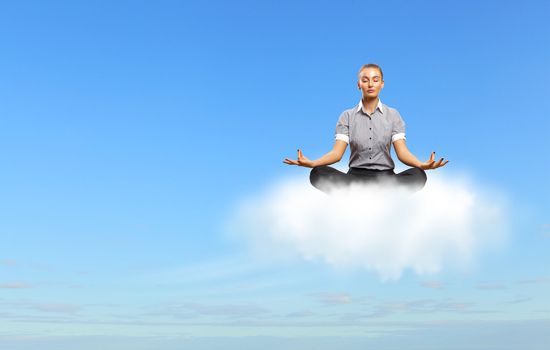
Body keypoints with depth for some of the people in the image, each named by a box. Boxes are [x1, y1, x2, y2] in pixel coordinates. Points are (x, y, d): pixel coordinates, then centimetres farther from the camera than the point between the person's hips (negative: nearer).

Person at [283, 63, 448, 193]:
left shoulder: (392, 115, 6)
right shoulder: (347, 116, 6)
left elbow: (402, 152, -5)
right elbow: (337, 153, -5)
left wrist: (422, 165, -27)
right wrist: (311, 163, -25)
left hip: (384, 176, 0)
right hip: (356, 175, 0)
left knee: (418, 176, -31)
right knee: (318, 174, -29)